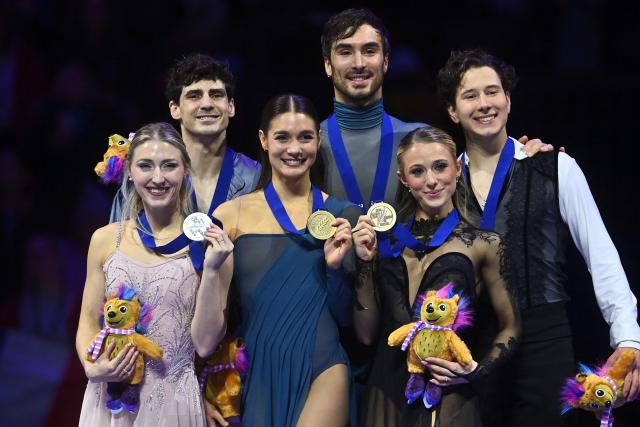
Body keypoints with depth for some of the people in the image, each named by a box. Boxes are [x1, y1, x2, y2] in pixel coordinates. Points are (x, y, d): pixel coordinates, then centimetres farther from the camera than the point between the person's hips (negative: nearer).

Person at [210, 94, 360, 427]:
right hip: (255, 374, 0)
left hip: (321, 373, 0)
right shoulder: (231, 215, 1)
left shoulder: (342, 216, 5)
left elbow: (347, 317, 8)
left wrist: (334, 265, -8)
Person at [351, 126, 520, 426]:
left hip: (449, 400, -3)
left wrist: (478, 370, -11)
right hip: (386, 399, 3)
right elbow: (366, 333, 4)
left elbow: (510, 328, 5)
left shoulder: (483, 243, -3)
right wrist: (365, 263, -4)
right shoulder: (386, 241, 5)